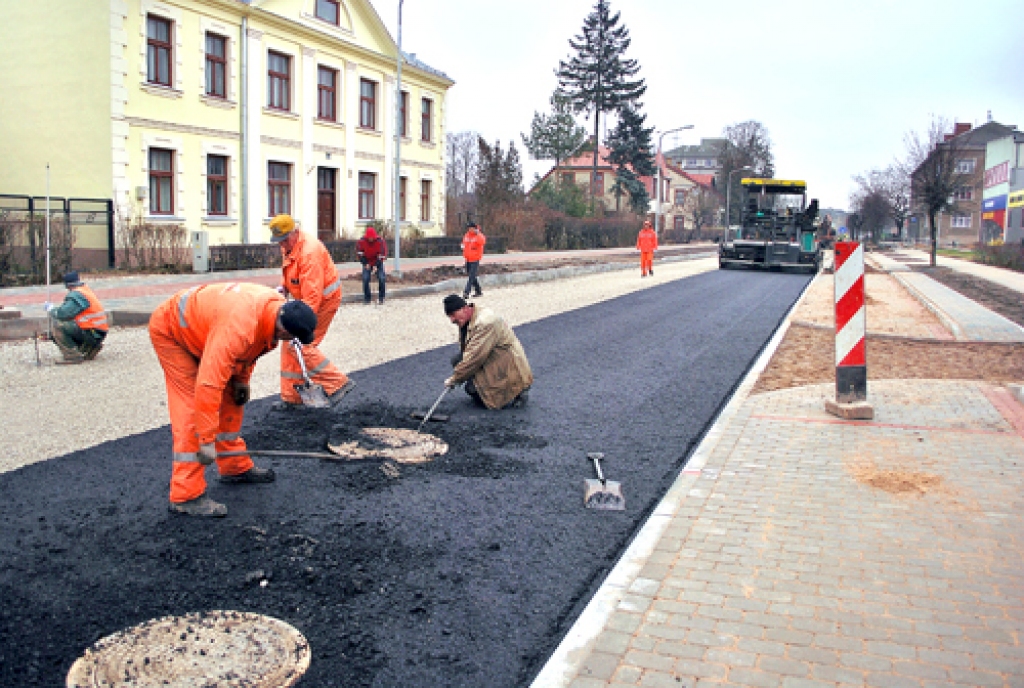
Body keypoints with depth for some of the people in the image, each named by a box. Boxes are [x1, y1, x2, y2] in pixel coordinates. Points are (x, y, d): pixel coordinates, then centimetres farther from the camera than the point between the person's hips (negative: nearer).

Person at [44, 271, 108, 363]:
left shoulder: (76, 295, -13)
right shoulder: (87, 291, 16)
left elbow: (63, 314, -20)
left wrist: (51, 309, -1)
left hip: (91, 333, -9)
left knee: (56, 324, -13)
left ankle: (72, 356, -14)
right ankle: (90, 347, 17)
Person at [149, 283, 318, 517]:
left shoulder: (278, 306, -17)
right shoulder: (236, 329, -42)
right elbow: (209, 384, -41)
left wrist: (242, 379, 4)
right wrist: (207, 440, -35)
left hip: (200, 326, 9)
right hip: (170, 331, -8)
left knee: (231, 399, 10)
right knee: (192, 409, -15)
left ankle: (235, 467, 23)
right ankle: (186, 496, -12)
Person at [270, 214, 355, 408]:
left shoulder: (309, 252, -27)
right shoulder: (289, 246, 5)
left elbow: (313, 294, -31)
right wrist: (284, 288, 5)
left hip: (323, 300, -10)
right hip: (304, 299, 10)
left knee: (300, 346, -14)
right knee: (289, 344, 10)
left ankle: (338, 383, -8)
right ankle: (291, 398, 17)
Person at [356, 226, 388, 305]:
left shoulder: (380, 241, -20)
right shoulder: (361, 241, -15)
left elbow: (382, 255, -17)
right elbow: (359, 253, -6)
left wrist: (376, 265, -22)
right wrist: (365, 263, -13)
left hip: (377, 262, -1)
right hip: (367, 262, 1)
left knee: (381, 279, -14)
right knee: (365, 279, -11)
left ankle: (381, 298, -1)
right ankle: (367, 298, 2)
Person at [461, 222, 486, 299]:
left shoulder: (479, 236, -10)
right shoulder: (467, 235, 10)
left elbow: (482, 241, -32)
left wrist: (478, 233, -32)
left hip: (475, 260, -7)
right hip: (468, 259, 8)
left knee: (471, 277, -12)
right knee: (472, 276, 14)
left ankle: (466, 293, -16)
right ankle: (478, 291, 27)